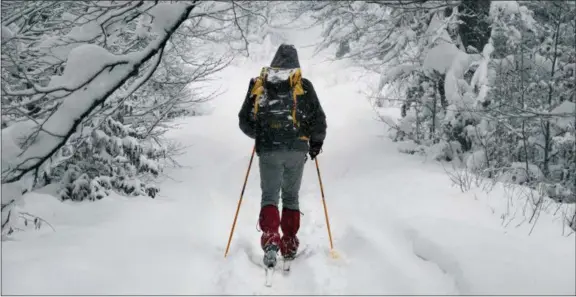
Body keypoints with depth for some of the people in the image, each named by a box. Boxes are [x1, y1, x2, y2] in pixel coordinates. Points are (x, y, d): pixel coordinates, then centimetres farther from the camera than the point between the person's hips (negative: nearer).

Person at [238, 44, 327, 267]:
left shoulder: (258, 84, 5)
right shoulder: (303, 86, 1)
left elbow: (244, 121, 9)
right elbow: (319, 119, 0)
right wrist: (316, 142, 17)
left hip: (268, 150, 0)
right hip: (297, 150, 0)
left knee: (269, 196, 6)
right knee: (291, 197, 14)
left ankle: (270, 239, -15)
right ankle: (289, 245, 16)